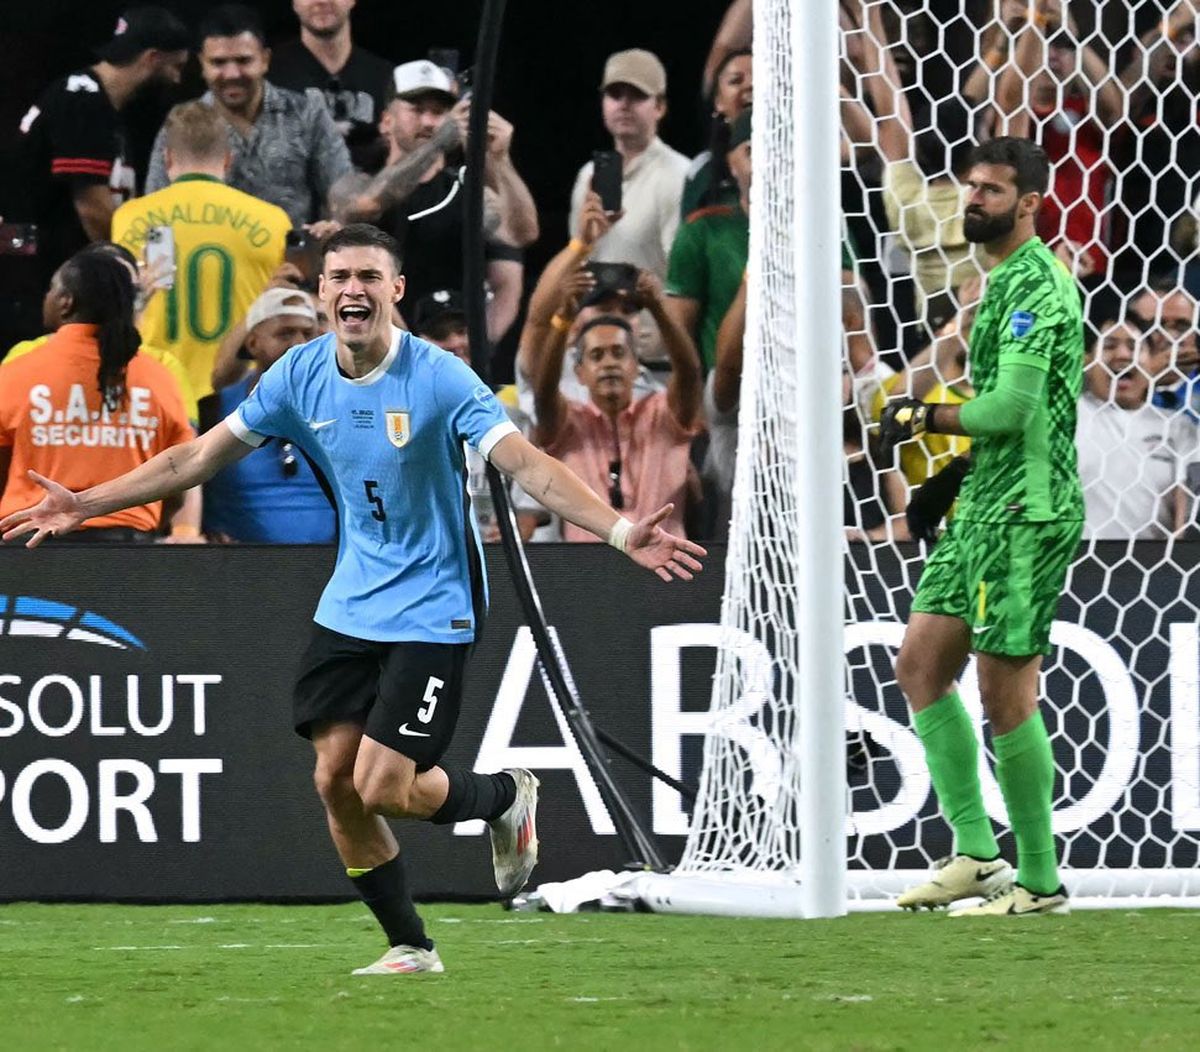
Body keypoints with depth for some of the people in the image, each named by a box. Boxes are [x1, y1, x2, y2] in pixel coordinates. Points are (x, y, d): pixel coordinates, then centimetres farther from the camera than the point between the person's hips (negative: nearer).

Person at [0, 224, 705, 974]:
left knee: (382, 787, -12)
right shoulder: (301, 376, -3)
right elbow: (199, 457, 6)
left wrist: (622, 531, -41)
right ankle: (411, 947, 16)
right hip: (351, 605, 6)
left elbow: (529, 465, -27)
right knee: (335, 779, 1)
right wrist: (86, 505, 5)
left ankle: (506, 799, 19)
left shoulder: (438, 378, -19)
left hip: (431, 610, -6)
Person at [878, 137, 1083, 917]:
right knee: (921, 665, 8)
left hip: (1028, 513, -11)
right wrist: (926, 422, 13)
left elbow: (1011, 408, -22)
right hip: (985, 506, 11)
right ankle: (976, 853, 10)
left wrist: (925, 418, -9)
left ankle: (1041, 882, 0)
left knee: (1005, 690, -7)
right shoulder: (1008, 280, 18)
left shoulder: (1035, 283, -14)